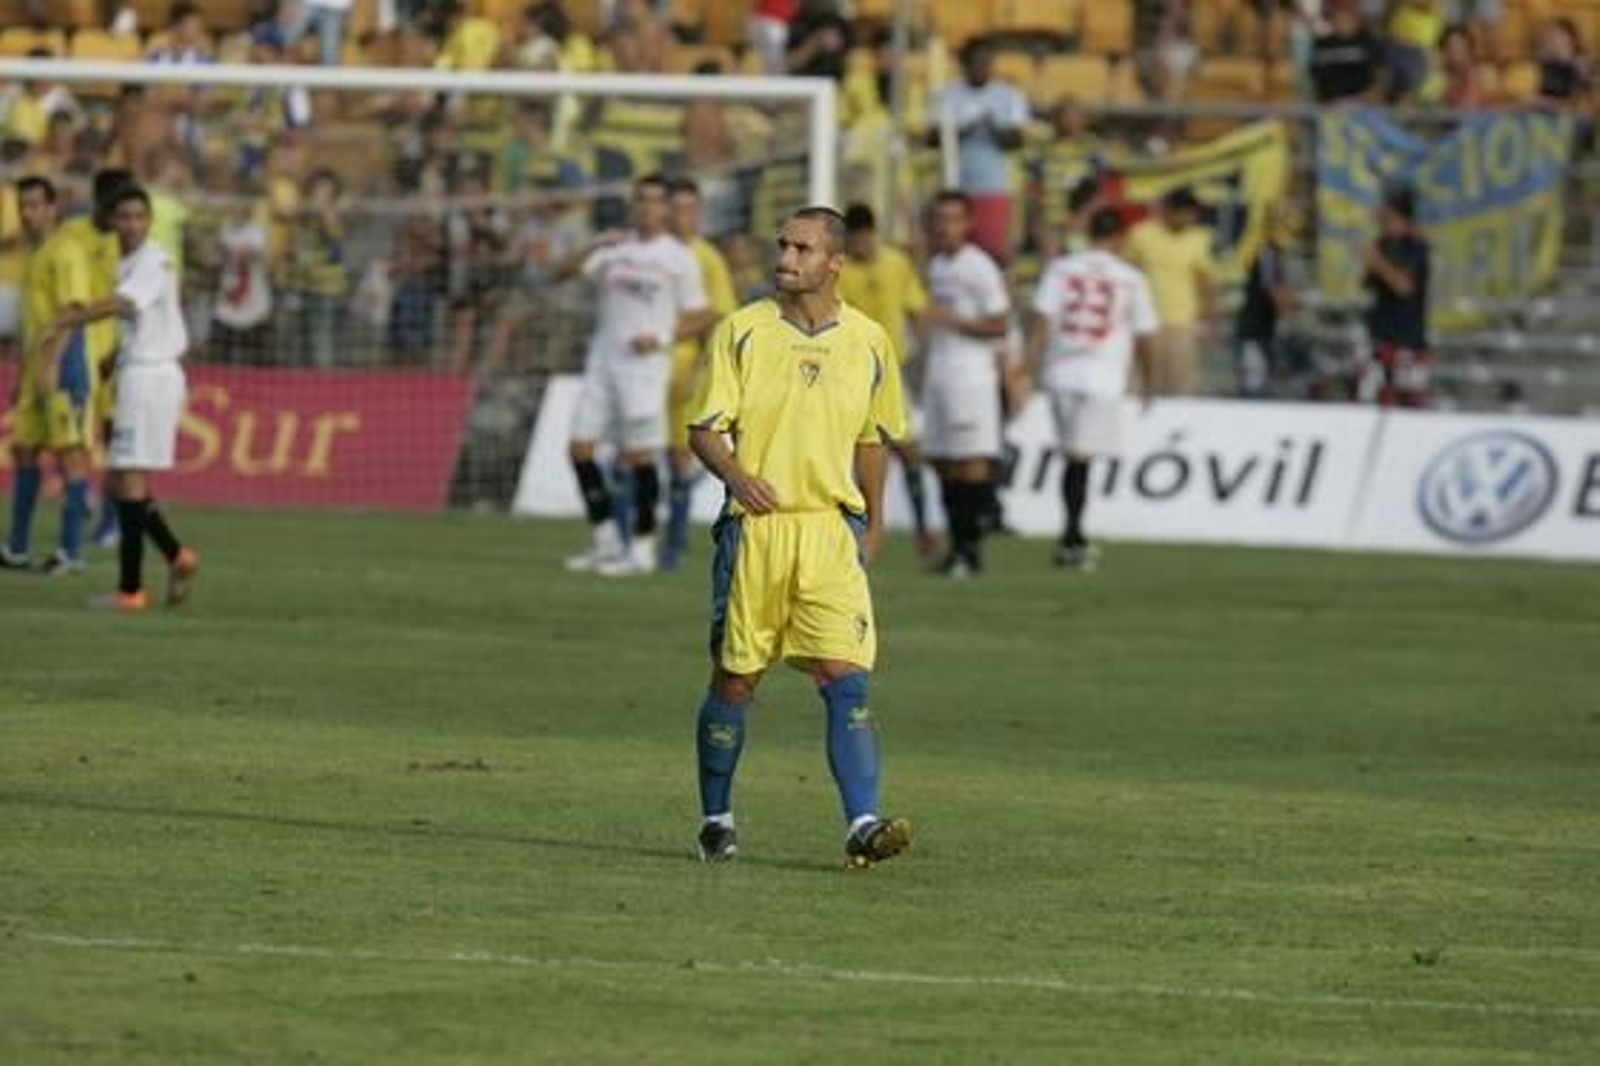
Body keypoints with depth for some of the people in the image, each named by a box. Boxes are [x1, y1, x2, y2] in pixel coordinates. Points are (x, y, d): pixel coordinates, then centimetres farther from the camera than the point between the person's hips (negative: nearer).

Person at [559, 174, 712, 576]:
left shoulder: (679, 259, 1)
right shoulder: (614, 248, 11)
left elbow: (700, 317, 3)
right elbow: (564, 271, 0)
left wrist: (661, 339, -13)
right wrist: (595, 249, -18)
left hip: (646, 362, -5)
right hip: (603, 358, 5)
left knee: (640, 455, -7)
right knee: (581, 447, 1)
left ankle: (643, 548, 1)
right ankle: (606, 541, 12)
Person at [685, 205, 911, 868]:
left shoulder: (868, 342, 7)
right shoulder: (743, 332, 0)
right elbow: (704, 428, -1)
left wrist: (872, 525, 19)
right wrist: (735, 473, -21)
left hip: (832, 530, 1)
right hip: (755, 526, -1)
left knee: (847, 678, -12)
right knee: (734, 680, 5)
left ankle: (863, 826, -18)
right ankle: (716, 820, 22)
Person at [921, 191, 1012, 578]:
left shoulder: (980, 269, -9)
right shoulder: (936, 267, 16)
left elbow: (999, 326, -10)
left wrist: (951, 320, -17)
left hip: (971, 374, -8)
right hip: (938, 374, 8)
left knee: (972, 460, -9)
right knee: (943, 461, 6)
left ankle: (972, 546, -9)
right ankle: (957, 543, 11)